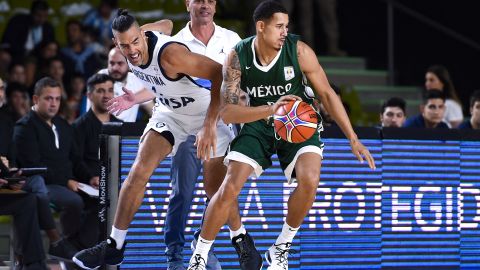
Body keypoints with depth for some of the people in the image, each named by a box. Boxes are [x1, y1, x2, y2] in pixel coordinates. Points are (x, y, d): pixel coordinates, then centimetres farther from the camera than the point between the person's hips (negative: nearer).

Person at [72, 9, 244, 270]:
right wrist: (135, 98, 5)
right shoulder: (132, 55, -11)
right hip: (170, 111, 6)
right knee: (139, 172, -9)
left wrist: (210, 125, -39)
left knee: (215, 188, -5)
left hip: (206, 111, -6)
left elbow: (219, 73, -37)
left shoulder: (169, 53, -35)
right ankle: (115, 246, -3)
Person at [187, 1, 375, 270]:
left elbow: (327, 94, -10)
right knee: (229, 189, -14)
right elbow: (227, 111, -25)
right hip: (258, 123, 0)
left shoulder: (299, 51, -20)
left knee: (309, 180, -26)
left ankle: (281, 248, -4)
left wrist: (353, 139, -12)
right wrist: (270, 109, -42)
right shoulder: (238, 57, -20)